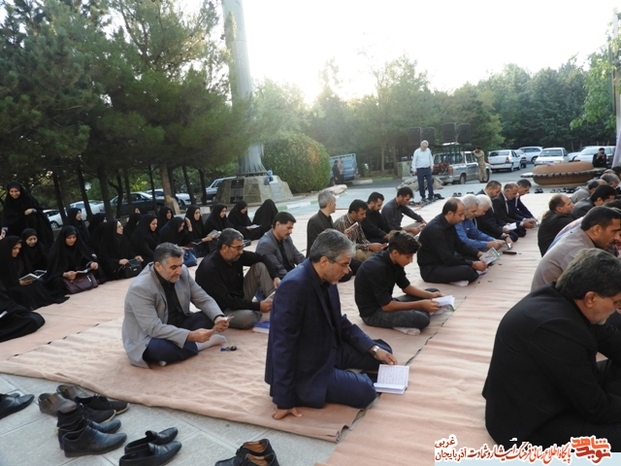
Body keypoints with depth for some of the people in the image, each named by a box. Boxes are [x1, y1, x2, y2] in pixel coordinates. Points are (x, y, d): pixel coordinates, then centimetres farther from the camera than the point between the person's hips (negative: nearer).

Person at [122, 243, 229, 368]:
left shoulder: (182, 272, -8)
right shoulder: (140, 288, -27)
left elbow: (203, 299, -3)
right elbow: (154, 329, -32)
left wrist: (218, 317, -24)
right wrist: (191, 336, -38)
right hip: (148, 338, -6)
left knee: (210, 316, -10)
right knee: (159, 348, -39)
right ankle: (197, 344, -11)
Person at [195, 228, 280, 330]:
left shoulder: (236, 255, -10)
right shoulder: (209, 268, -29)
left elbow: (262, 258, 5)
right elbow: (226, 302, -31)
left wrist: (275, 276, -13)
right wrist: (258, 306, -31)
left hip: (240, 297, 7)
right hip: (223, 309, -7)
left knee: (260, 266, -6)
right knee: (247, 317, -38)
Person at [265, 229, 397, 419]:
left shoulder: (327, 279, -3)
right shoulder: (294, 286, -29)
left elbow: (339, 322, 11)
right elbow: (283, 345, -28)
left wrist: (374, 349, 2)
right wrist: (285, 400, -24)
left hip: (330, 350, 9)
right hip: (306, 369, -9)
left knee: (383, 351, 12)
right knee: (364, 391, -21)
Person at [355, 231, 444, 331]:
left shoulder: (395, 262, -2)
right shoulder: (377, 268, -29)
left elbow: (406, 287, 12)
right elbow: (387, 306, -26)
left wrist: (431, 295, -4)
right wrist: (420, 304, -23)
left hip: (386, 303, 9)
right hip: (372, 312, -9)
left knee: (433, 291, 11)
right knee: (421, 319, -31)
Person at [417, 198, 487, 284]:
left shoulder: (449, 223, 2)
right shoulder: (435, 229, -27)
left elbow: (459, 246, 13)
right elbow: (448, 259, -27)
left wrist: (478, 253, -1)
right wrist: (473, 264, -21)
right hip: (431, 269, -10)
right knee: (467, 271, -29)